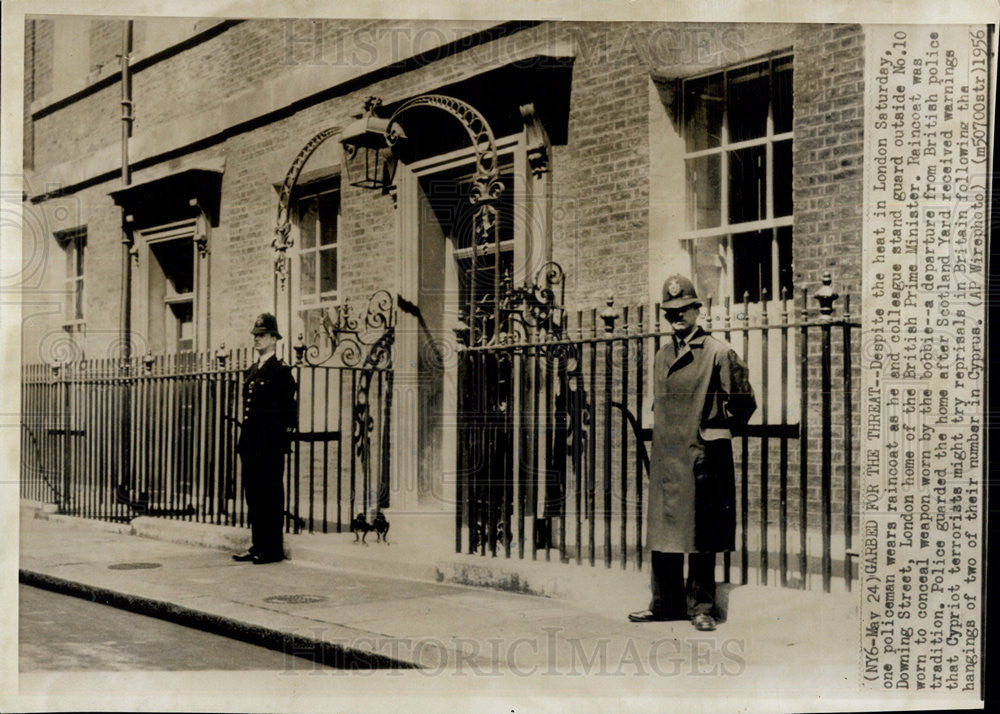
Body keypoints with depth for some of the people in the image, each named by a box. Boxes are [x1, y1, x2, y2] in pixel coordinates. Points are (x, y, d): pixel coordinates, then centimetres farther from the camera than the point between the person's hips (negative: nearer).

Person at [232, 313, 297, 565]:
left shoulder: (281, 371, -6)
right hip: (251, 445, 8)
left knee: (271, 496, -3)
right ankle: (258, 546, 18)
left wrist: (282, 438, -13)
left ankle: (272, 549, 2)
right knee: (253, 495, 11)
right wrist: (244, 440, 15)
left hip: (270, 446, -8)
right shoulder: (251, 371, 17)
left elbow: (288, 410, -9)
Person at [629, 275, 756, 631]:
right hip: (665, 456, 6)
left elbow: (743, 404, -1)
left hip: (702, 456, -6)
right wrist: (664, 433, 15)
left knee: (701, 537, -1)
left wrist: (710, 429, 1)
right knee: (661, 531, 8)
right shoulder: (662, 356, 15)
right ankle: (665, 603, 17)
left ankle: (701, 607, 8)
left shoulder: (719, 353, -5)